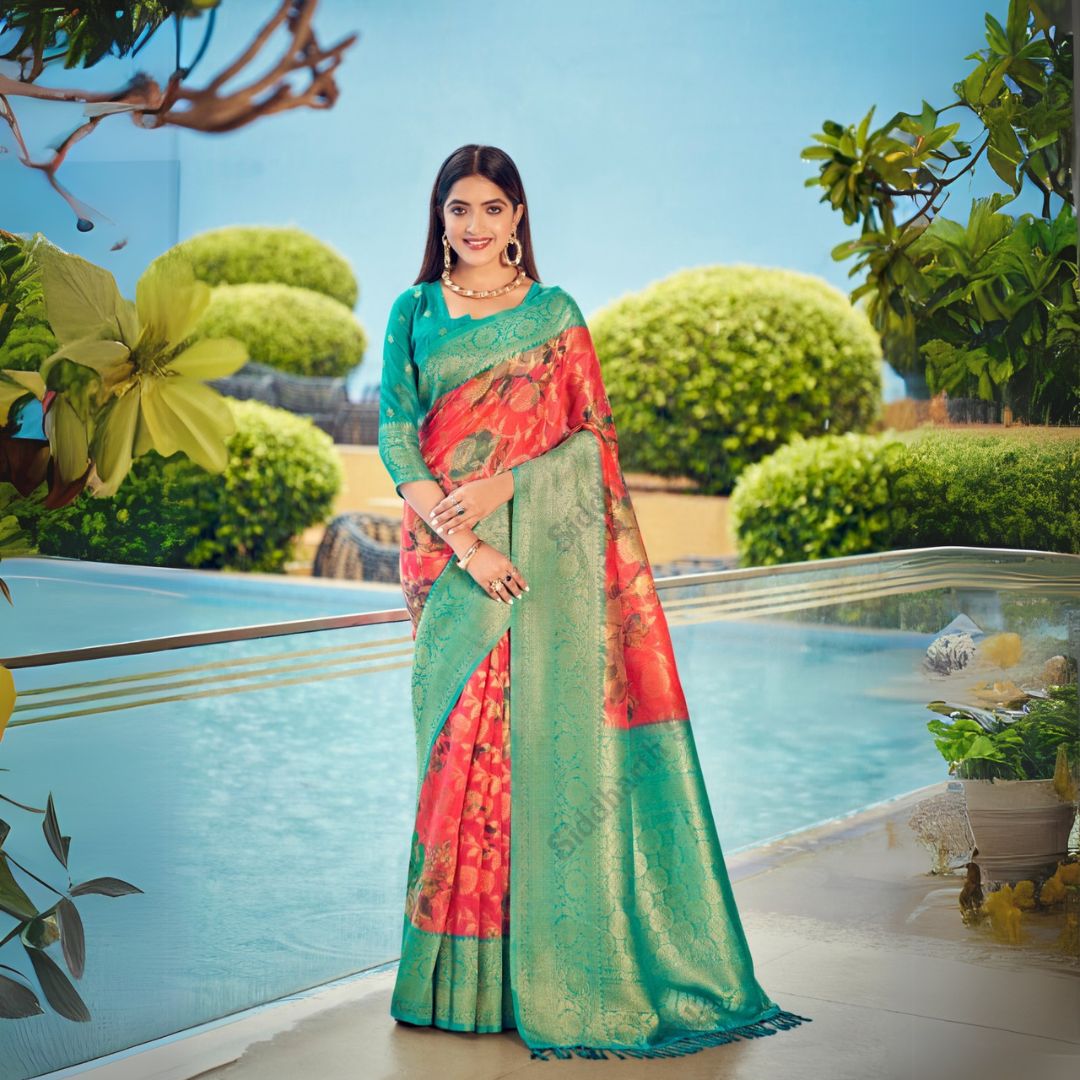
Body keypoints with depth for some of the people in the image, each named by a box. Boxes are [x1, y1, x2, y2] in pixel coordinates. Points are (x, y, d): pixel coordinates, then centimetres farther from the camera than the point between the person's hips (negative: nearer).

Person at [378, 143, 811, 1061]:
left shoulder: (554, 312, 8)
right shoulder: (414, 313, 9)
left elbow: (593, 435, 3)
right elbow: (395, 436, 0)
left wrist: (501, 486, -13)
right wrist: (461, 539, -13)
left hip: (544, 551, -1)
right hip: (448, 554, 1)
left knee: (545, 729, -5)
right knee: (459, 736, 1)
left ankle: (550, 967, 3)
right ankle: (463, 967, 10)